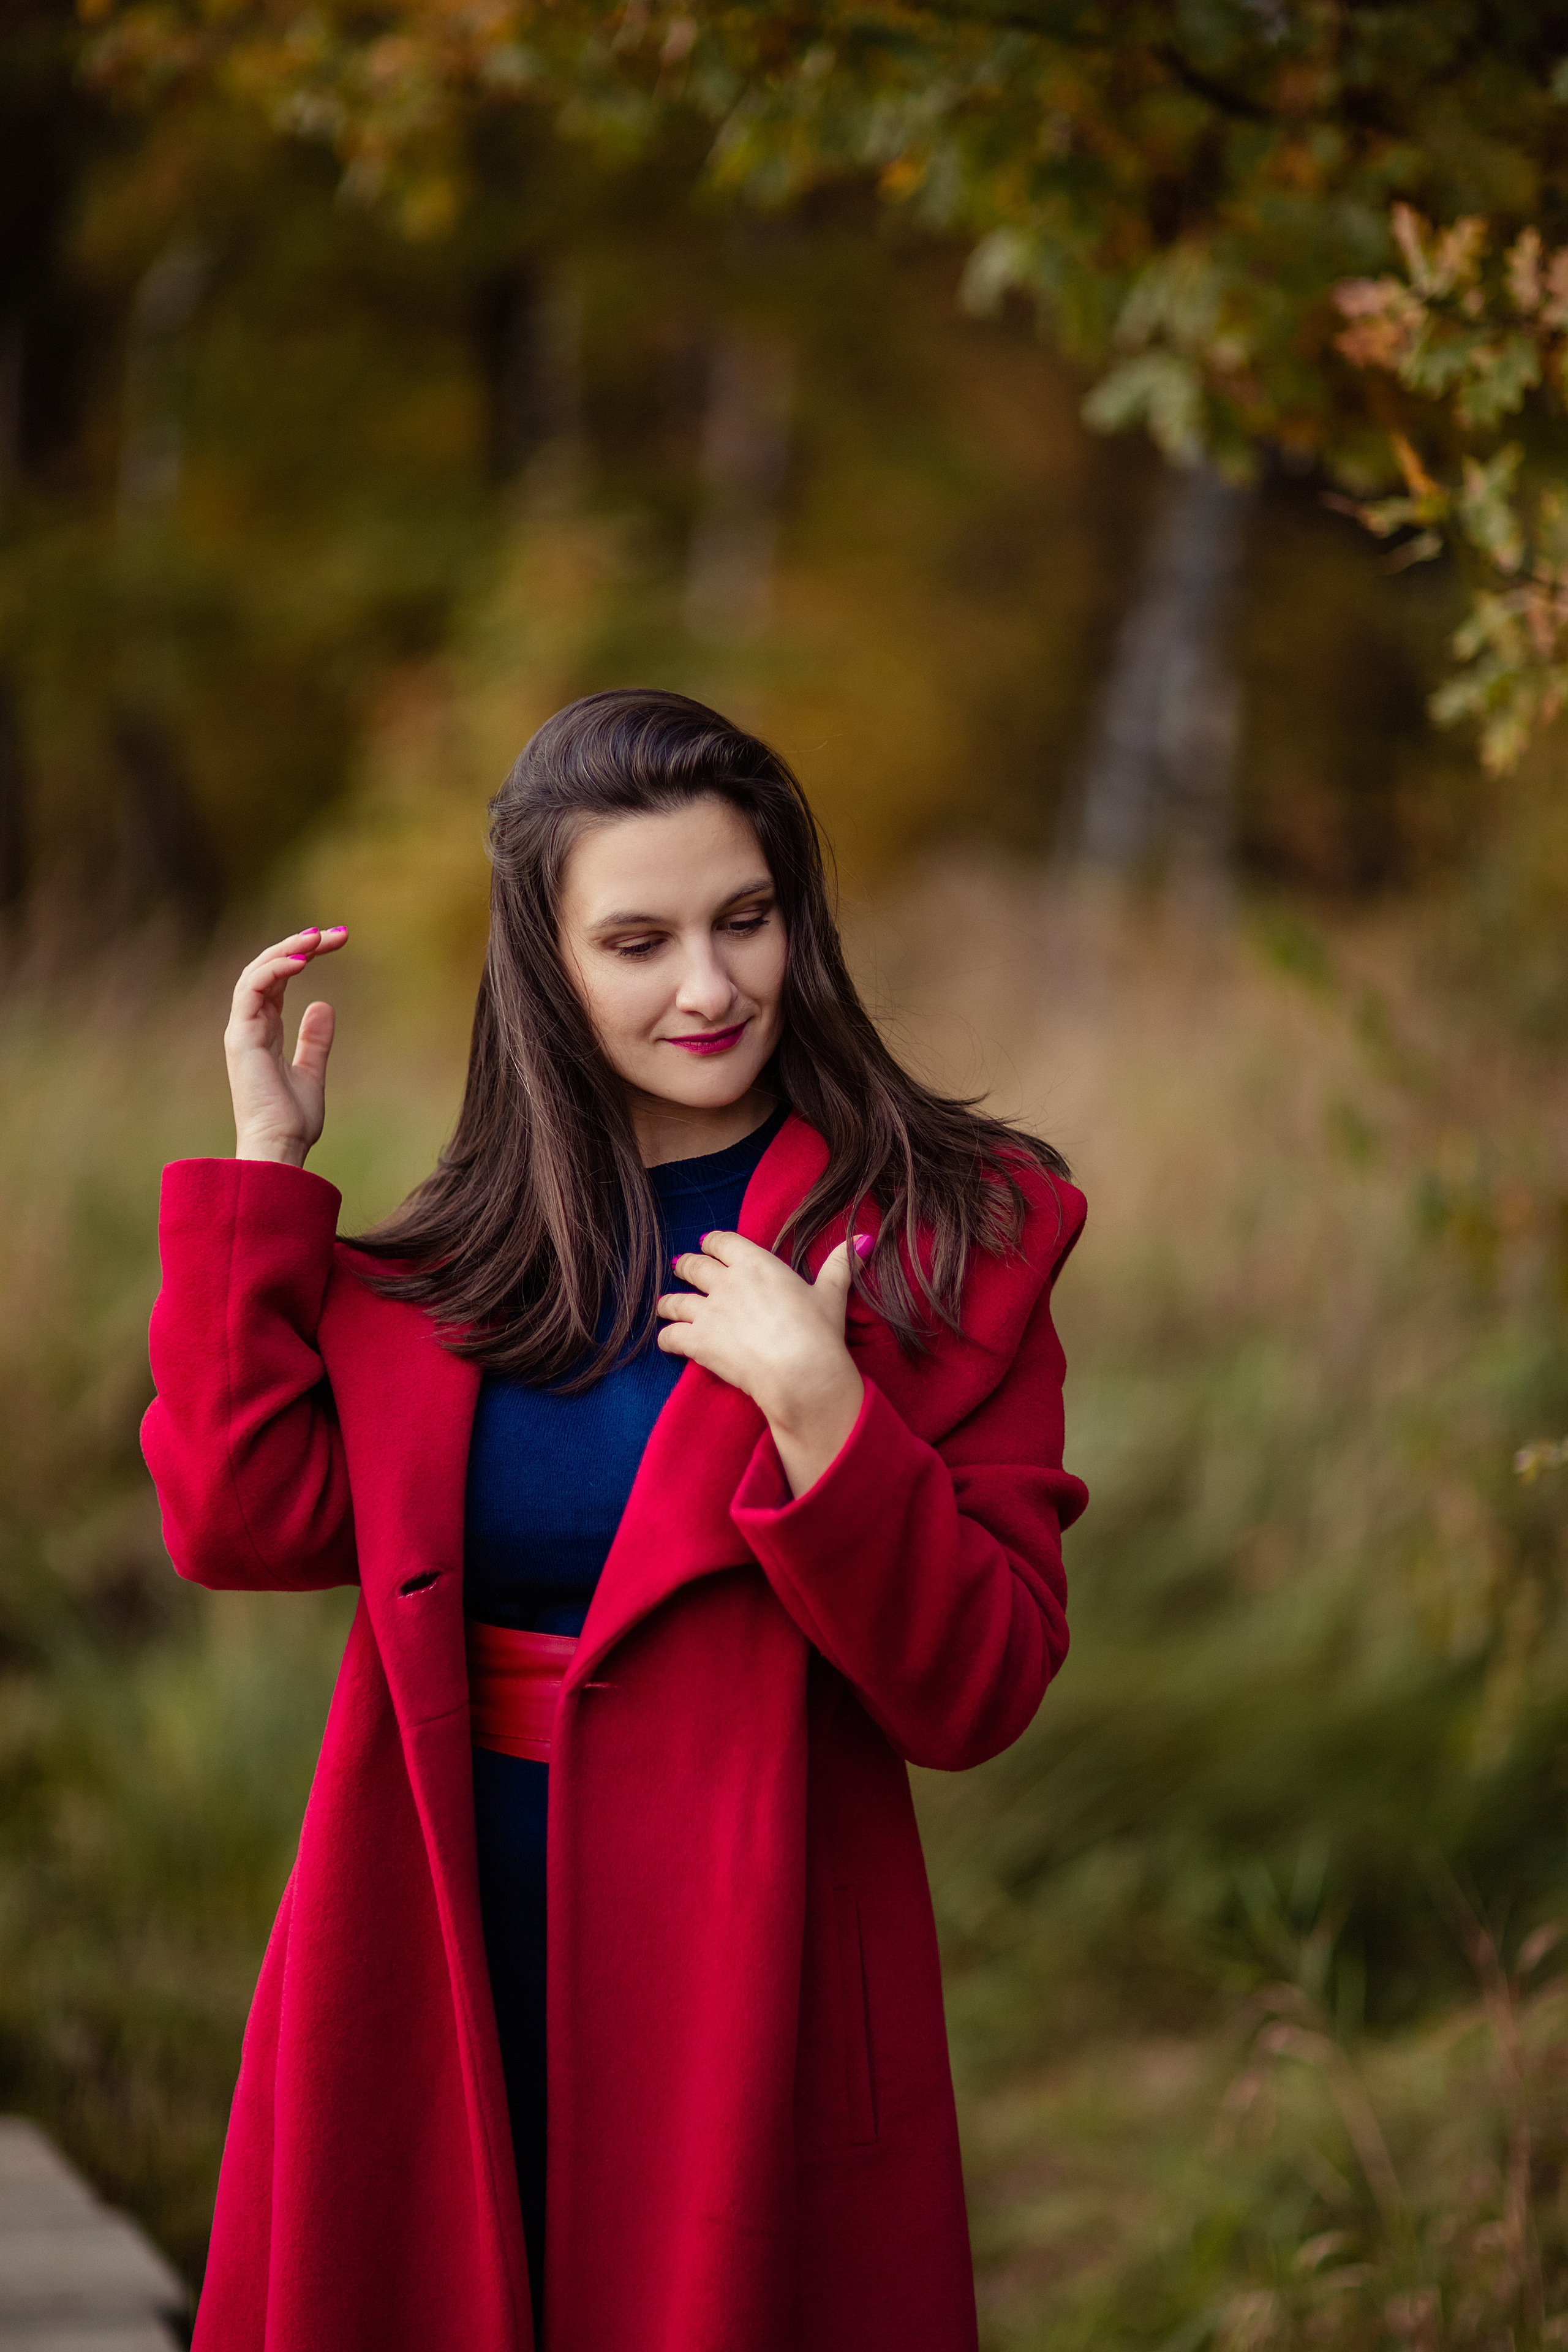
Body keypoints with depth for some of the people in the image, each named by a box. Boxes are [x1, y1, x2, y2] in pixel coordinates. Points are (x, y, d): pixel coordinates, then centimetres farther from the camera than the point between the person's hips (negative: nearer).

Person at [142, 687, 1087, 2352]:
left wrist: (819, 1413, -23)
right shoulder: (462, 1245, 9)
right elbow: (244, 1520, -4)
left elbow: (975, 1695, -10)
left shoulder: (942, 1243, -4)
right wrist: (263, 1159, -1)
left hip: (748, 1992, -3)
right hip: (434, 1987, 3)